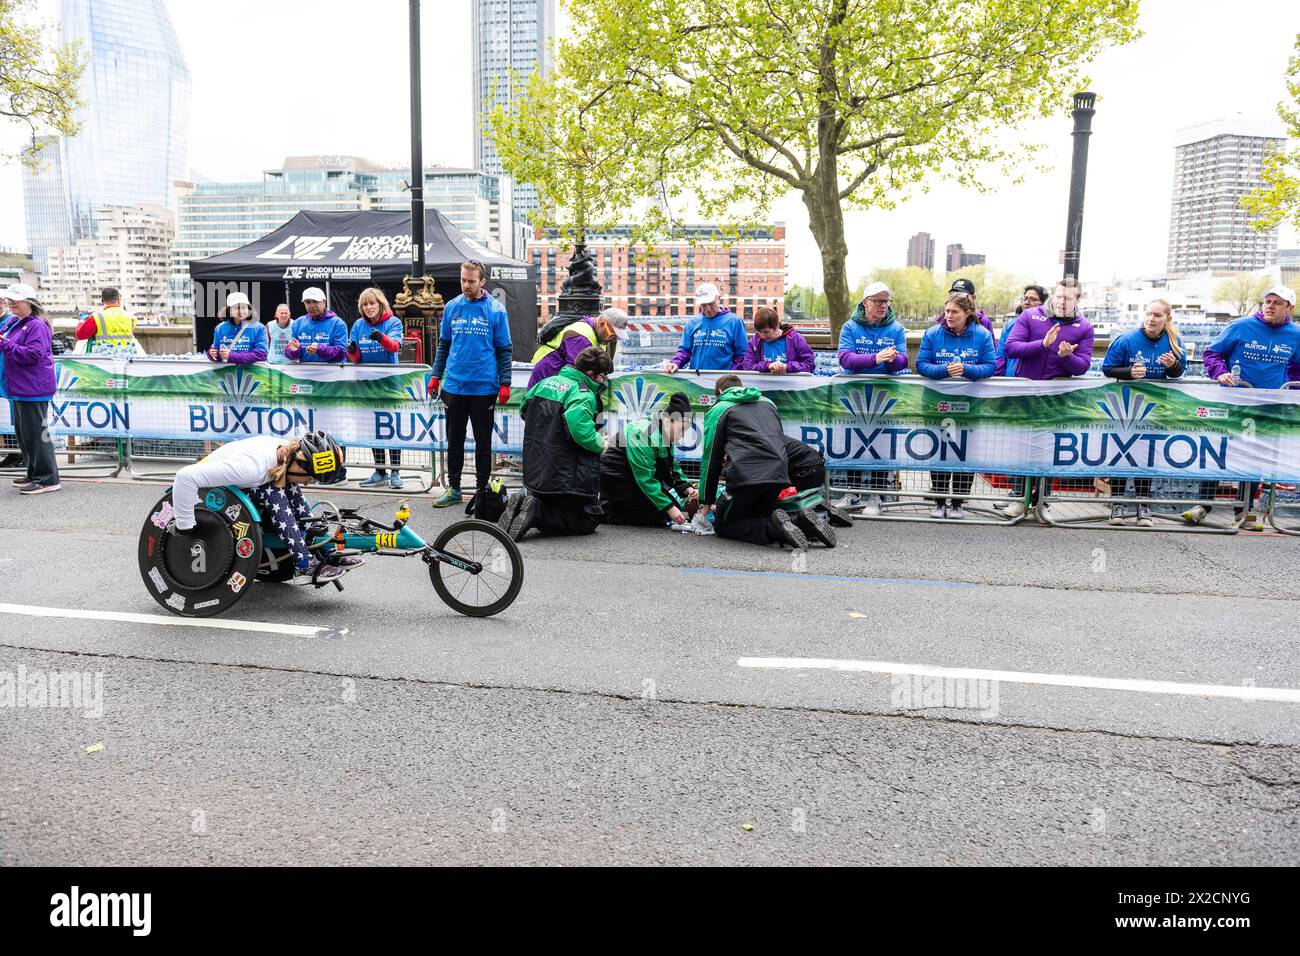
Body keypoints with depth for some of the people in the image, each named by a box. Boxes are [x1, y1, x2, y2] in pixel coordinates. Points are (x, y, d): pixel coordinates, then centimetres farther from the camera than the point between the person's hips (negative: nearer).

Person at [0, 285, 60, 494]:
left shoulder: (37, 325, -13)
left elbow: (33, 354, -22)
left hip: (33, 389, -10)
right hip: (19, 388, 10)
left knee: (35, 434, -7)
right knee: (22, 433, 16)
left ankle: (48, 479, -1)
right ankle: (34, 474, 27)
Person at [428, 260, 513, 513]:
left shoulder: (496, 310, -3)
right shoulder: (452, 307, 6)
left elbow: (504, 349, 0)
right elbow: (444, 345, 13)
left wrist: (505, 383, -6)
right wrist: (435, 375, 7)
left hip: (484, 388, -3)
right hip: (454, 386, 3)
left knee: (483, 442, 7)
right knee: (454, 441, 11)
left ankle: (482, 491, 17)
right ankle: (453, 488, 22)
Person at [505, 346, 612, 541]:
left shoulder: (546, 382, 8)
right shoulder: (584, 396, -17)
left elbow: (524, 410, 20)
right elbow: (583, 433, -31)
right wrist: (601, 444, -11)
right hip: (566, 479, -8)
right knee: (588, 521, 8)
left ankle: (523, 505, -4)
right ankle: (536, 512, -14)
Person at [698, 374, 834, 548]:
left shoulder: (718, 409, 14)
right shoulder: (767, 402, 30)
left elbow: (711, 458, 11)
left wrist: (706, 502, 18)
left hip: (745, 476, -6)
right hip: (779, 475, 6)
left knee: (722, 525, 10)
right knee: (755, 519, 25)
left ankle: (773, 527, -17)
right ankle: (799, 522, -3)